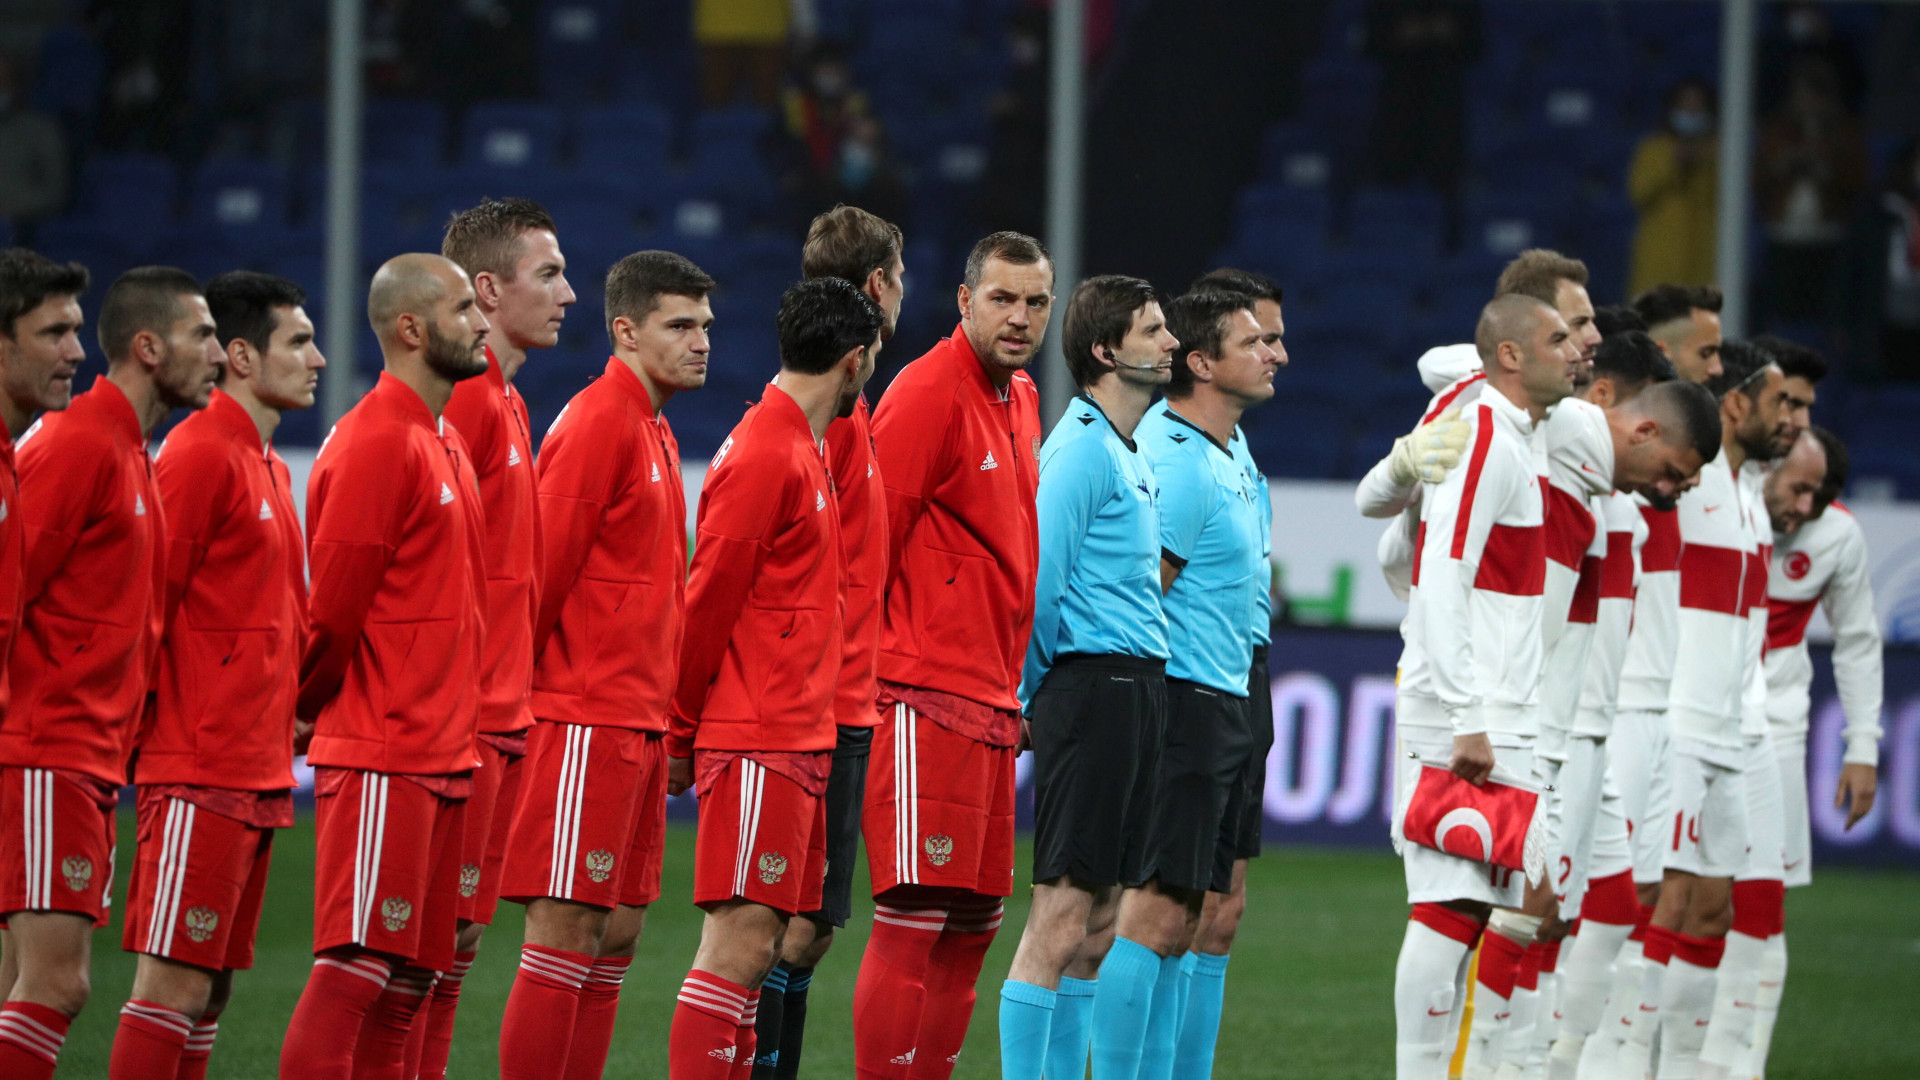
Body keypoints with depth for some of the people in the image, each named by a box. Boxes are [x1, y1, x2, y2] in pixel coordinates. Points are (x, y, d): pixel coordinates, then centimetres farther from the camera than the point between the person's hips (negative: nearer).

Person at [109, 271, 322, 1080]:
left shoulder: (267, 465, 18)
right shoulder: (201, 454, -11)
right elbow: (146, 606, -14)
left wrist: (294, 707, 14)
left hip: (258, 768, 9)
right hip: (201, 770, -9)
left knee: (212, 984, 9)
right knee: (177, 981, -11)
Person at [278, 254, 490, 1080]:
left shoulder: (444, 442, 17)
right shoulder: (377, 443, -13)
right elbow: (333, 603, -14)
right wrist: (314, 701, -1)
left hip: (441, 756, 9)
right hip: (383, 761, -9)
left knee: (408, 979, 8)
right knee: (355, 973, -11)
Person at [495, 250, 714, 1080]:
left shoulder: (654, 431, 17)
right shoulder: (599, 422, -11)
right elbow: (544, 570, -14)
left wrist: (664, 703, 13)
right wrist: (517, 688, -11)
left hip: (638, 722, 9)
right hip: (586, 721, -9)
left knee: (618, 930, 9)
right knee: (568, 933, -8)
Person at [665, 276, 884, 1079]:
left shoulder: (805, 450, 17)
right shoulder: (764, 457, -13)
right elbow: (708, 597, -12)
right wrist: (682, 734, -7)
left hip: (798, 741, 9)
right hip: (757, 742, -9)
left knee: (758, 944, 8)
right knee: (741, 944, -11)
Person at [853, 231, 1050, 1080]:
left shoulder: (1019, 399, 16)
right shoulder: (930, 392, -10)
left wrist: (1013, 687, 18)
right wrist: (861, 681, -11)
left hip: (990, 705, 9)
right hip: (925, 698, -9)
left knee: (973, 922, 9)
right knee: (914, 920, -11)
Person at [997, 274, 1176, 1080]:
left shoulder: (1129, 454, 19)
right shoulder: (1081, 447, -12)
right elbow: (1038, 581, -15)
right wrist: (1034, 695, -5)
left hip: (1133, 692, 10)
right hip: (1092, 687, -10)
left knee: (1097, 921, 11)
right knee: (1062, 915, -11)